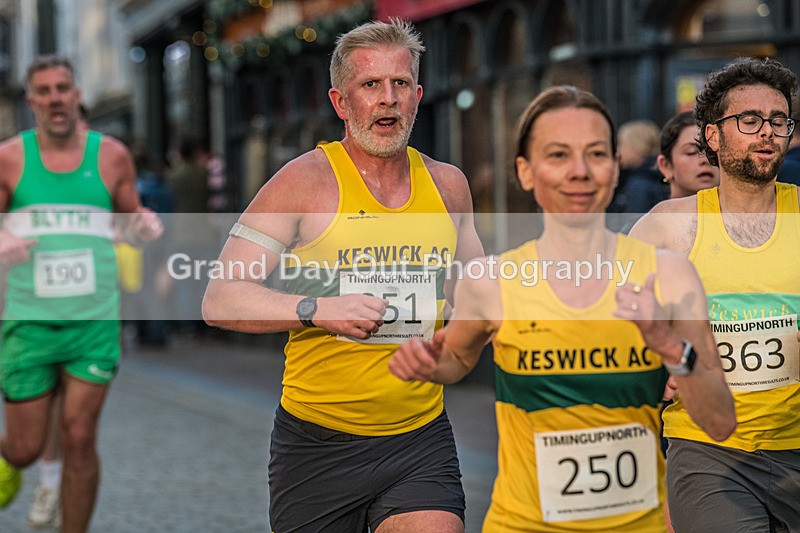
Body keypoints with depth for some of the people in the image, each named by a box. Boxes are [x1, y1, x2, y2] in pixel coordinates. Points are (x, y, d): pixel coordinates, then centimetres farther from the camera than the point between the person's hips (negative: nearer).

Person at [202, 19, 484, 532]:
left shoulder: (447, 184, 9)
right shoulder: (305, 182, -6)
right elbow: (220, 301, -11)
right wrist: (317, 308, -24)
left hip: (420, 438, 3)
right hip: (317, 443, -2)